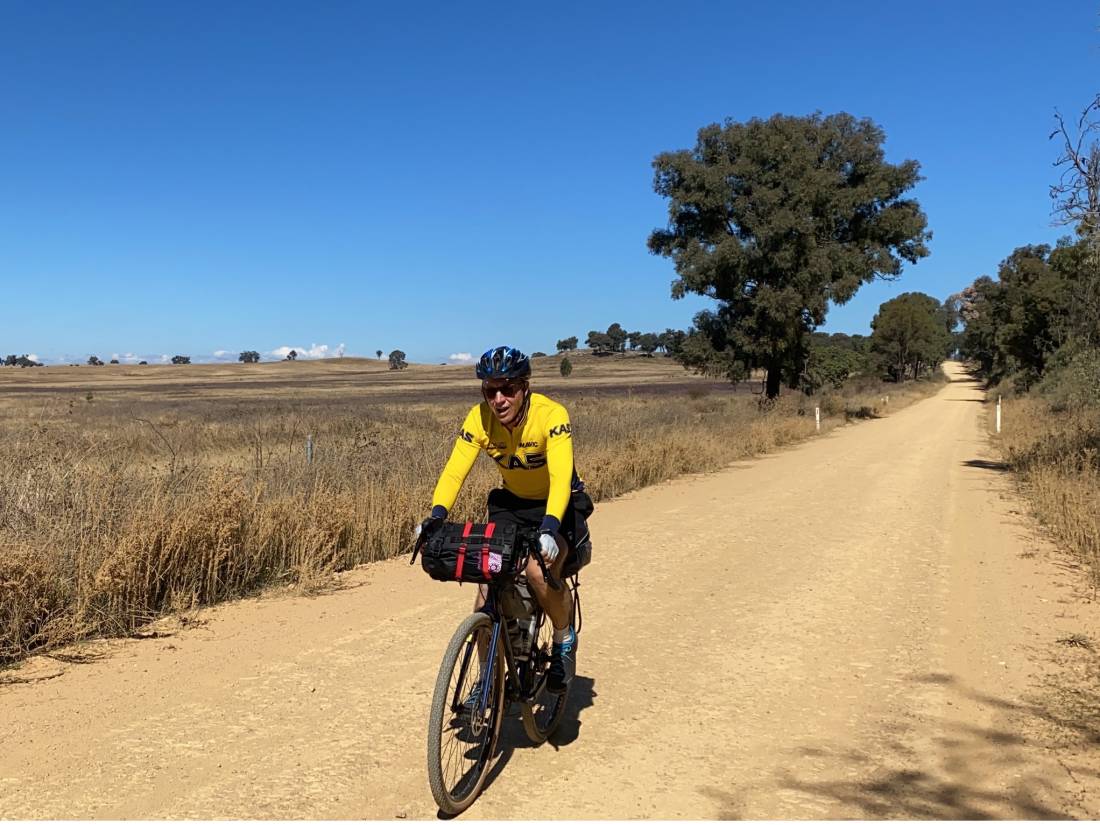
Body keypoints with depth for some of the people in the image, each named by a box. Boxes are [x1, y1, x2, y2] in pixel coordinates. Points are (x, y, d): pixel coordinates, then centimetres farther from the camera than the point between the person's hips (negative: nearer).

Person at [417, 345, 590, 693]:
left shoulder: (551, 414, -29)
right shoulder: (479, 418, -18)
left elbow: (561, 477, -39)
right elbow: (454, 471, -24)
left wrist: (549, 527, -54)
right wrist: (436, 516, -41)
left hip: (559, 505, -4)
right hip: (512, 503, 4)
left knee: (540, 570, -29)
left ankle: (564, 639, 2)